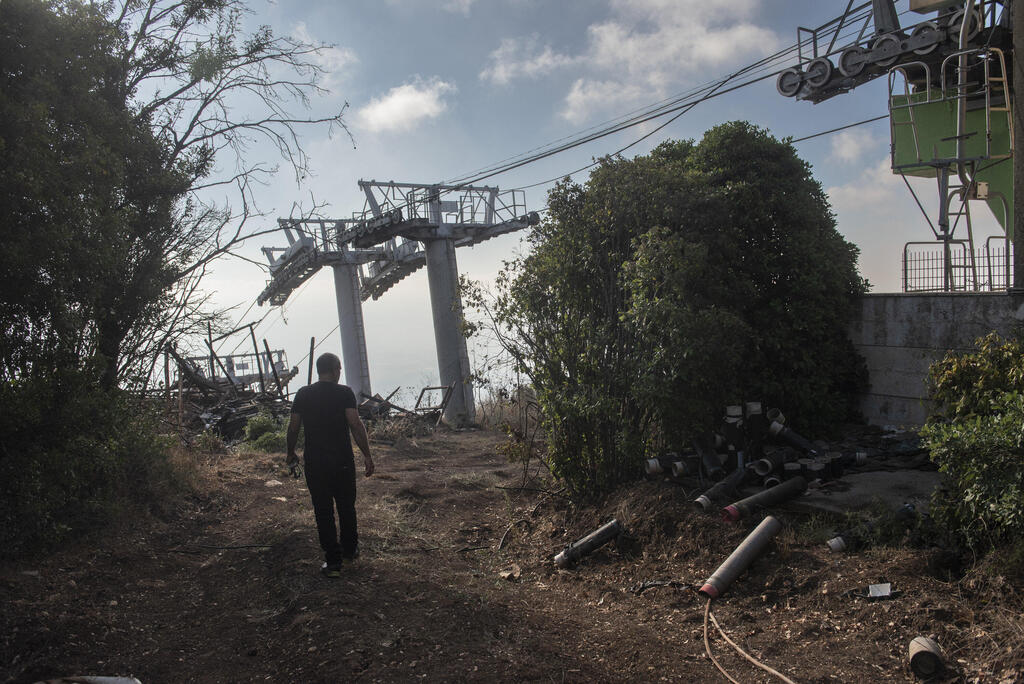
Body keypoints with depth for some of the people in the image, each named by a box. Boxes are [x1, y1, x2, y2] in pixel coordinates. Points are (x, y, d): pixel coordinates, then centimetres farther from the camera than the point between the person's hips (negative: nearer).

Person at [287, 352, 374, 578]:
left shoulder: (303, 395, 1)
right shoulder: (344, 393, -8)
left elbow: (293, 428, 5)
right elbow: (356, 425, -14)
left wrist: (291, 453, 20)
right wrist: (367, 455, -8)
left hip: (314, 463, 1)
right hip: (342, 461, -1)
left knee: (323, 511, 7)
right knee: (346, 507, 17)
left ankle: (333, 561, 9)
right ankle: (350, 549, 32)